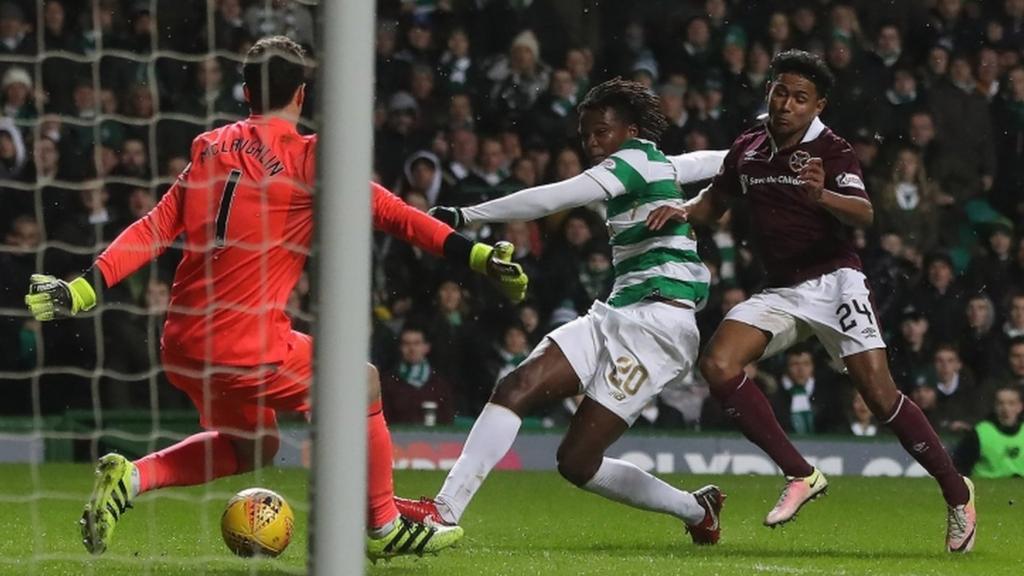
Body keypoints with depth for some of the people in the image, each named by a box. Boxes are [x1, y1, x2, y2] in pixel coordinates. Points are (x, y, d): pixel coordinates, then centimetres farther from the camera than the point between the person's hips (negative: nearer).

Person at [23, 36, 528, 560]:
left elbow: (157, 228, 7)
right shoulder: (308, 159, -5)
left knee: (253, 446, 27)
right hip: (248, 348, -6)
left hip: (181, 342, 6)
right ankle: (383, 528, 20)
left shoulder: (209, 148, 11)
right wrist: (475, 255, -5)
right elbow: (389, 213, -7)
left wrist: (86, 287, 8)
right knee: (361, 385, 15)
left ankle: (130, 477, 9)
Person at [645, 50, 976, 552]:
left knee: (879, 393, -16)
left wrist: (823, 196, -47)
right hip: (779, 292, 5)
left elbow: (864, 214, -25)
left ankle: (957, 493, 2)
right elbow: (715, 200, 24)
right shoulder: (747, 150, 8)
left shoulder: (831, 151, -9)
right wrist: (682, 212, 2)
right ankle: (800, 476, -9)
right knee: (717, 364, -17)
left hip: (833, 280, -5)